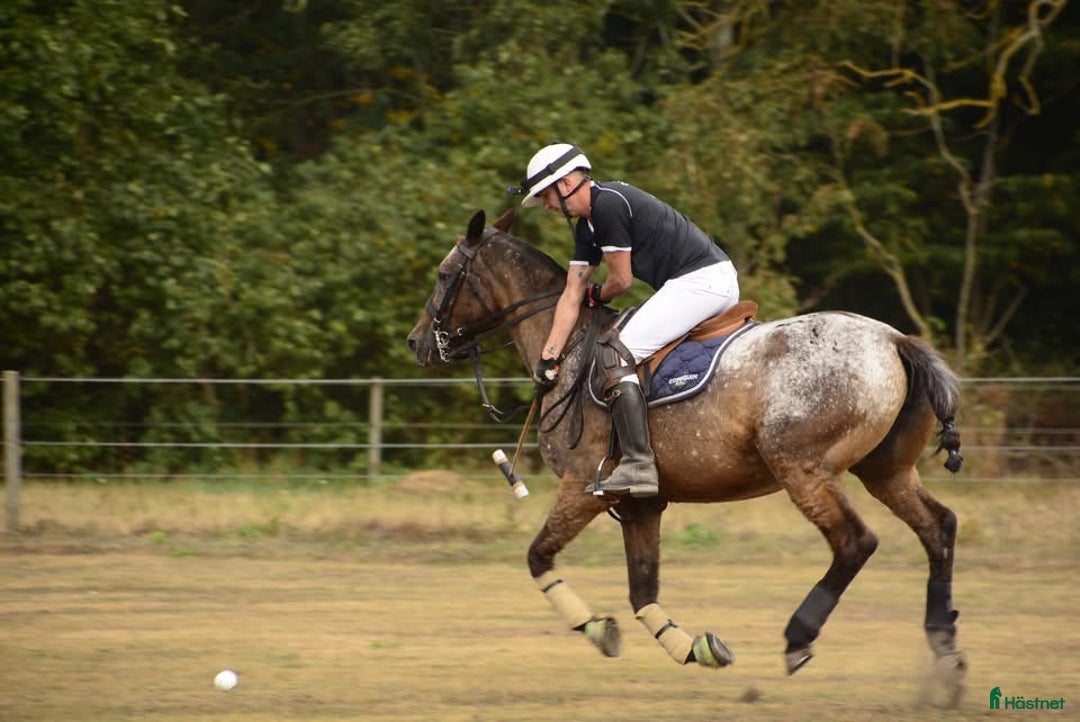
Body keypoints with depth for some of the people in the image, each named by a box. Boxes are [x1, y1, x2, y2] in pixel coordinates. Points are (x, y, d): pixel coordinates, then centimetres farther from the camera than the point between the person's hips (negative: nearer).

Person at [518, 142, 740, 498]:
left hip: (700, 281, -11)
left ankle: (638, 465, -22)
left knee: (617, 353, -16)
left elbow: (621, 280, -9)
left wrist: (596, 297, 13)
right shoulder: (588, 226, 18)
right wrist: (549, 357, 12)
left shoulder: (610, 204, -13)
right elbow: (572, 296, 18)